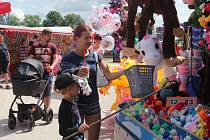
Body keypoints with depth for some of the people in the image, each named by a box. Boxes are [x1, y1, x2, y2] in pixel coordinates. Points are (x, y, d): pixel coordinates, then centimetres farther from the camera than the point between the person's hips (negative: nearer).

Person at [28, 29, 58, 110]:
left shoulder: (52, 46, 4)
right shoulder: (34, 46, 7)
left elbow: (55, 58, -1)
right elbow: (31, 59, 9)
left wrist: (52, 66, -20)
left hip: (48, 73, -1)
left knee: (47, 93, -1)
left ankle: (46, 110, 6)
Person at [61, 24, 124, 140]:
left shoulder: (95, 56, 4)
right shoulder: (68, 59, -7)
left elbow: (108, 76, 2)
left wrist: (125, 71, -11)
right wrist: (78, 76, -25)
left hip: (93, 103, 4)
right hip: (76, 104, -4)